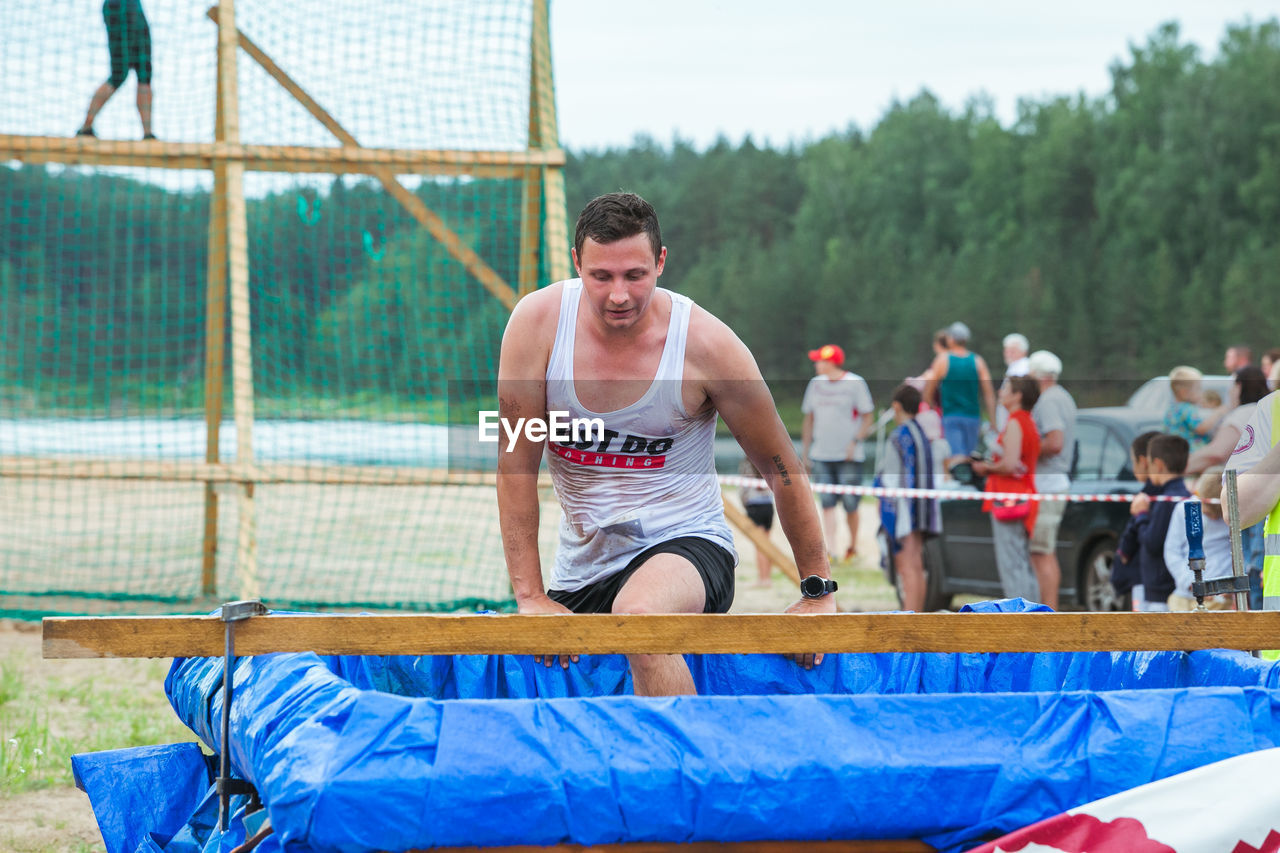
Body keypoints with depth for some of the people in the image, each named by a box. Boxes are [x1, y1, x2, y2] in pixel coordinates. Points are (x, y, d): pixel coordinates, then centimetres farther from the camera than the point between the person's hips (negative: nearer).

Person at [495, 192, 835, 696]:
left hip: (684, 541, -4)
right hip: (582, 560, 4)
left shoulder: (705, 343, -15)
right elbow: (517, 460, -8)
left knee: (638, 613, -36)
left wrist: (818, 590, -1)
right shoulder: (539, 321, -12)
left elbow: (781, 469, -4)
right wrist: (530, 596, -12)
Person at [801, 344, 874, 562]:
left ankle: (853, 547, 17)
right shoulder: (816, 384, 12)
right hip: (821, 457, 4)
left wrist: (855, 442, -15)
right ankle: (830, 550, -11)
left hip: (849, 456, -4)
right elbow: (809, 419, 18)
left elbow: (867, 419, -1)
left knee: (850, 504, -1)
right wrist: (804, 453, 15)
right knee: (827, 503, -6)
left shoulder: (855, 383, -2)